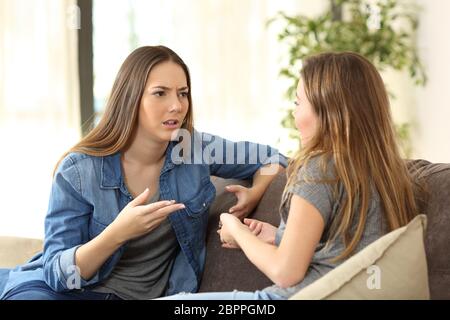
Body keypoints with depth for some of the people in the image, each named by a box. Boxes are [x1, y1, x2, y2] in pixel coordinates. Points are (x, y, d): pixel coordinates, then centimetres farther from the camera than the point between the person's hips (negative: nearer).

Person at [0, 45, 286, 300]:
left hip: (153, 294, 4)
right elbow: (59, 274, -14)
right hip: (72, 291, -4)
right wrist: (117, 233, -32)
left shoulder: (197, 150, -3)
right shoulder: (78, 171, -12)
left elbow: (273, 159, 12)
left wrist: (253, 196, -10)